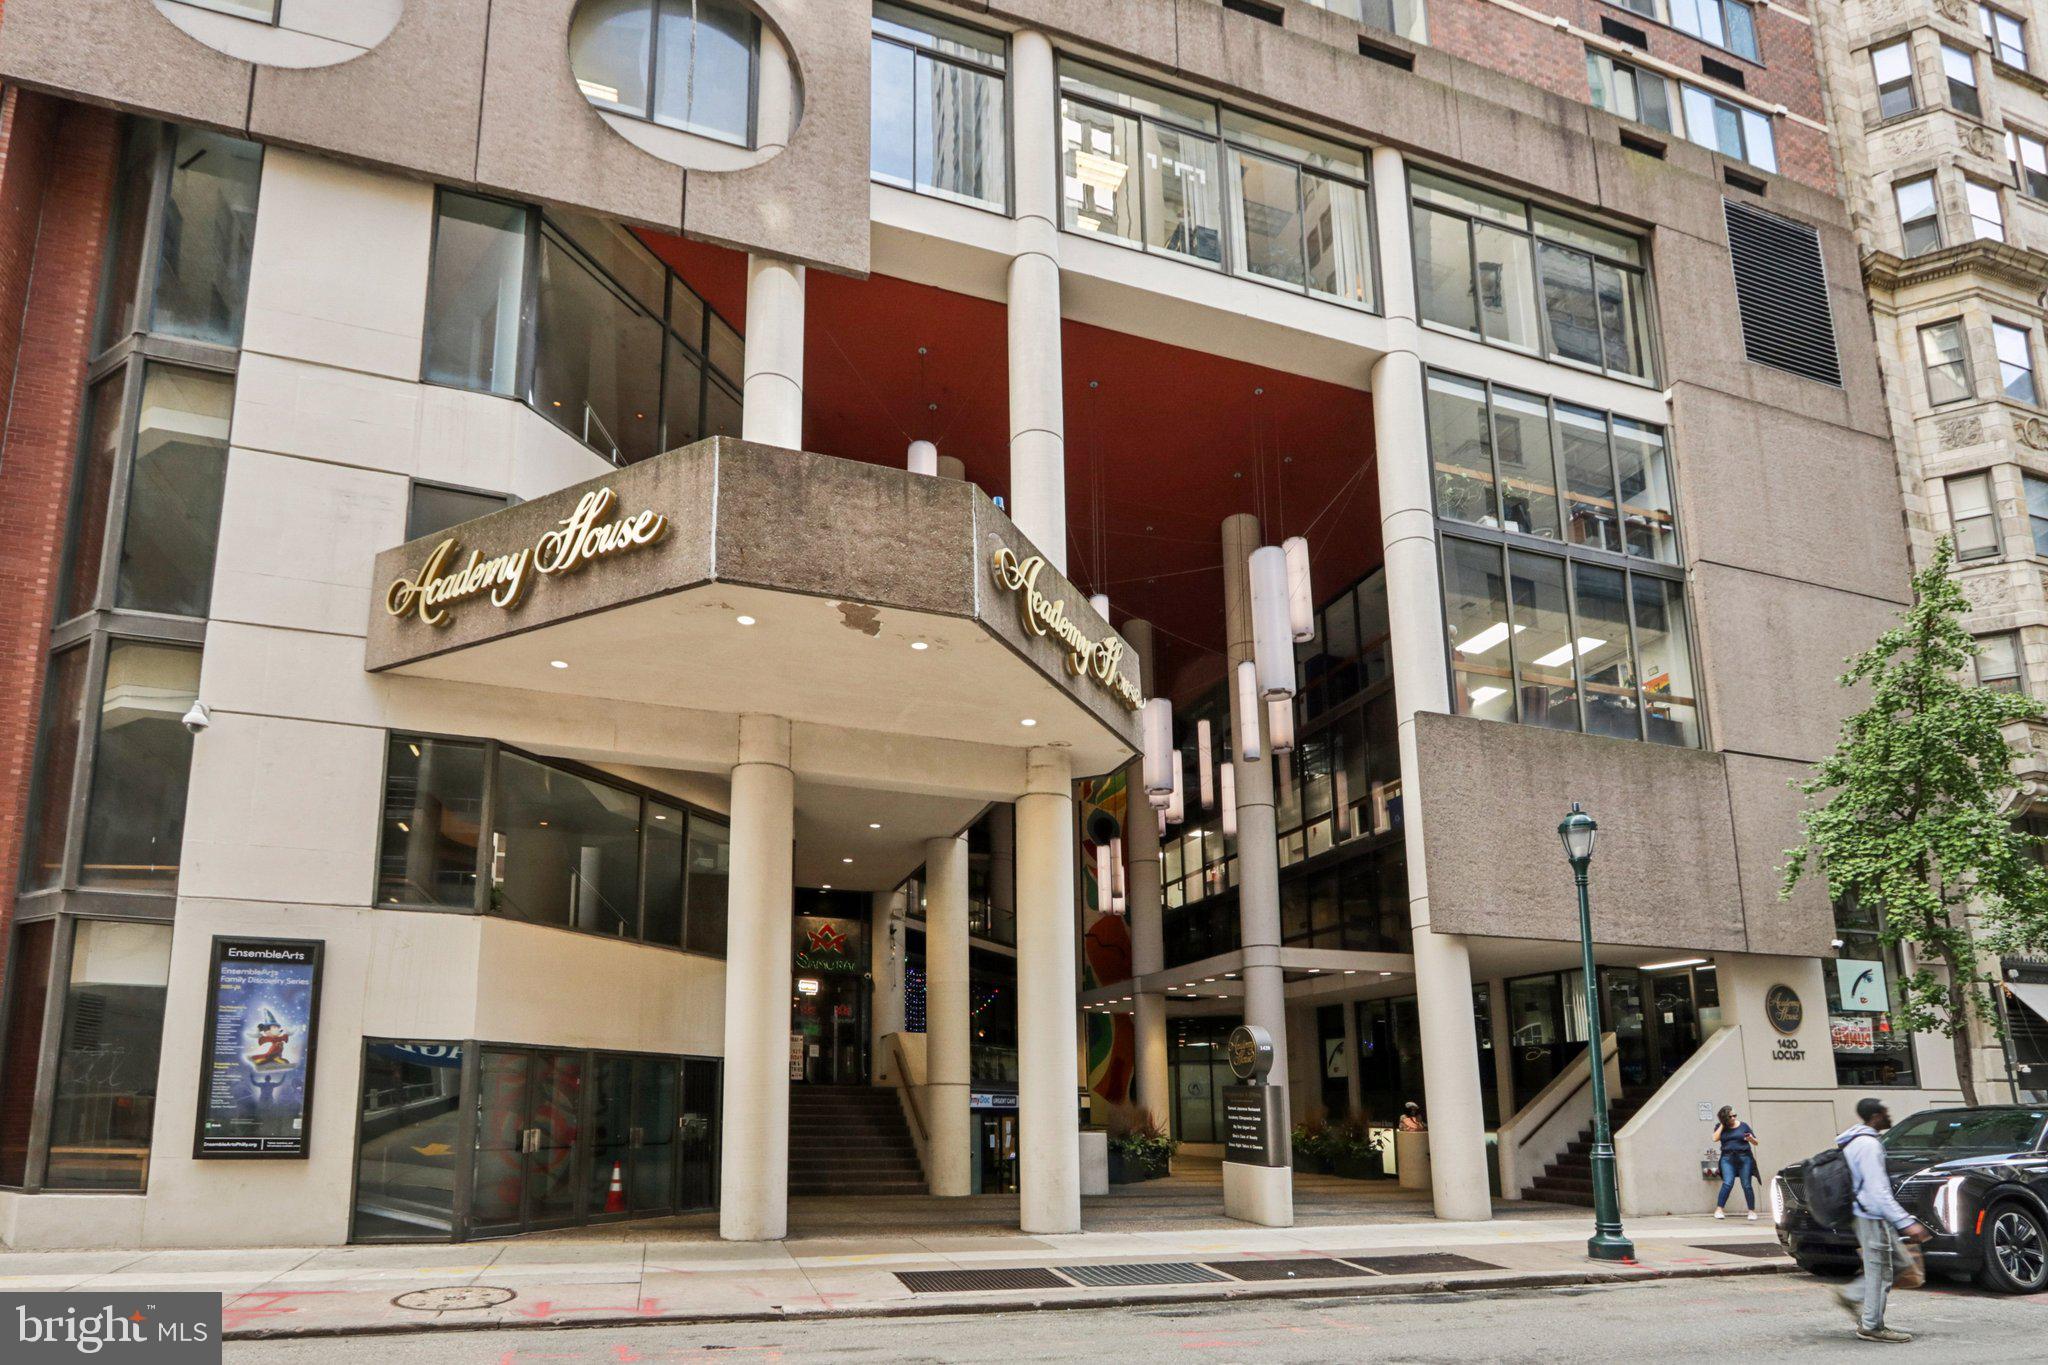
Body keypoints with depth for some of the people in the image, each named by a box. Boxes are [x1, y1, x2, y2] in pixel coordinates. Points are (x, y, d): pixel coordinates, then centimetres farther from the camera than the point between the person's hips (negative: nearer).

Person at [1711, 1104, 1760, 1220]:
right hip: (1728, 1158, -1)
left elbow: (1756, 1143, 11)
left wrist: (1751, 1139, -13)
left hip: (1744, 1158, 1)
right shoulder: (1720, 1127, 11)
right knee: (1728, 1183, -15)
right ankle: (1719, 1209, -12)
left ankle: (1752, 1211, 7)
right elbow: (1715, 1138, -6)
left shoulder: (1743, 1126, 8)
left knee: (1747, 1185, -3)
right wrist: (1722, 1125, -2)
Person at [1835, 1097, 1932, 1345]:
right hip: (1874, 1218, -10)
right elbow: (1878, 1192, -25)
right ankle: (1871, 1326, 7)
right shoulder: (1868, 1145, -19)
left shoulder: (1857, 1141, 14)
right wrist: (1906, 1222, -27)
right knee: (1879, 1271, -1)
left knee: (1898, 1262, 16)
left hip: (1871, 1216, 10)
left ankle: (1852, 1296, 17)